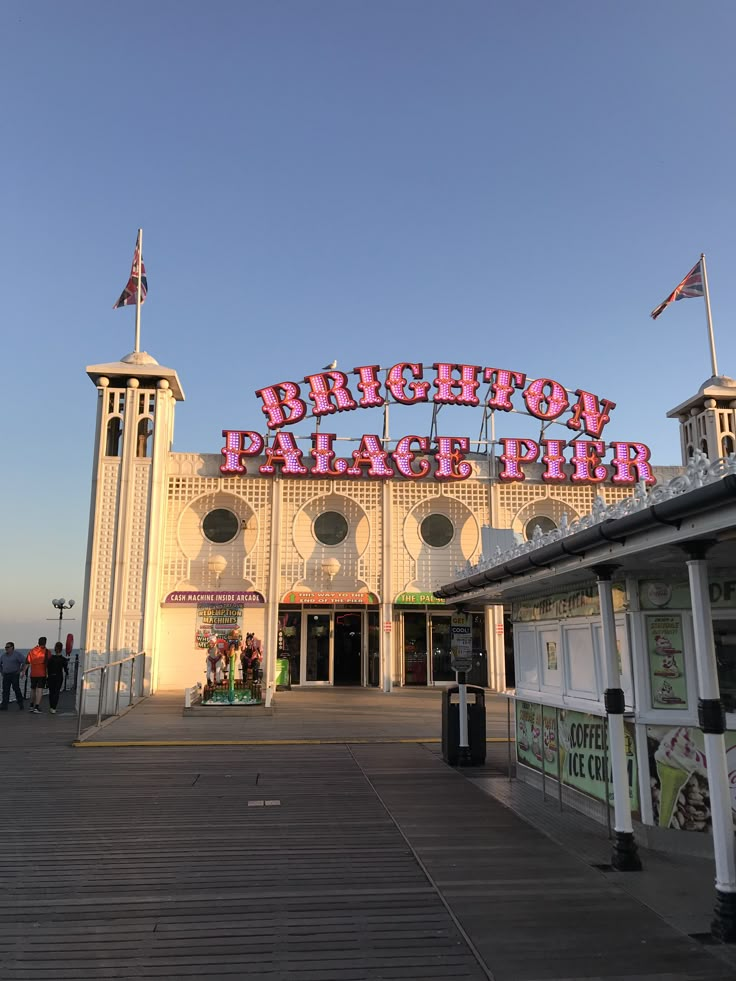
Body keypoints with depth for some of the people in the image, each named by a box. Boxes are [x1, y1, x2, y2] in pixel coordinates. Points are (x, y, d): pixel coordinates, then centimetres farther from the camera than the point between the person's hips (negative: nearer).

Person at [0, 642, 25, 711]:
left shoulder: (17, 655, -6)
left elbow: (24, 662, -11)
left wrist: (20, 670, -9)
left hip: (14, 675, -5)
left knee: (16, 689, -4)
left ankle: (20, 704, 8)